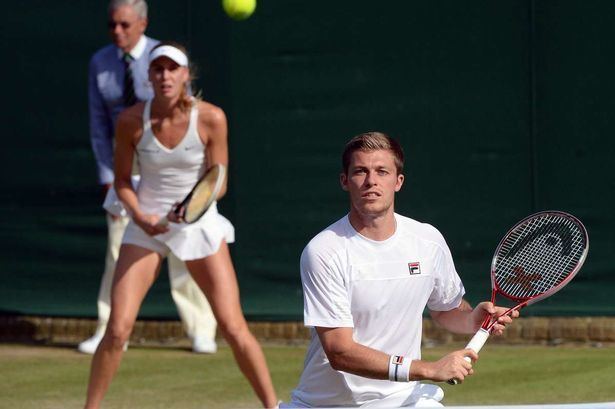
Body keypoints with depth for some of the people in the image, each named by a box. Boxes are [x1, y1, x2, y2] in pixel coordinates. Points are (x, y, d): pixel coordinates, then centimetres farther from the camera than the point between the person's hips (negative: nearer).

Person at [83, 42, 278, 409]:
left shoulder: (210, 118, -14)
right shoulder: (131, 121, -10)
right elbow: (122, 181, 2)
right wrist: (140, 216, -16)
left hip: (200, 225, 0)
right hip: (147, 227, 1)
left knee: (234, 329, -5)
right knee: (118, 330, -8)